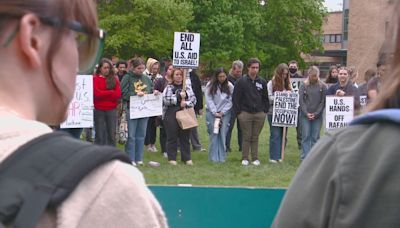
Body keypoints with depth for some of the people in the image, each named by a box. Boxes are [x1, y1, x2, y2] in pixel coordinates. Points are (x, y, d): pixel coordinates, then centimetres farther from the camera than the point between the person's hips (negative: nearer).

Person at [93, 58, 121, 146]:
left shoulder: (114, 79, 8)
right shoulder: (95, 79, 0)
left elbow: (118, 94, -2)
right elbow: (96, 93, -12)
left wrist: (103, 94, -9)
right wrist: (111, 92, -8)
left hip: (112, 110, 2)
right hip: (99, 110, -2)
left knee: (111, 134, 4)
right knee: (99, 135, 3)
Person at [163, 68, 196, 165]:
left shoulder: (187, 87, 12)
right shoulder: (168, 88, 3)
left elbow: (193, 99, 5)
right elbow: (165, 99, -10)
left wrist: (186, 103, -14)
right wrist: (178, 96, -16)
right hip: (171, 115, -2)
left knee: (185, 137, 6)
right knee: (172, 137, 2)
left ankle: (186, 158, 14)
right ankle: (172, 158, 11)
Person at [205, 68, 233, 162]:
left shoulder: (230, 86, 0)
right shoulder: (210, 85, -2)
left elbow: (230, 101, 1)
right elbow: (209, 100, -4)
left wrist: (222, 112, -6)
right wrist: (215, 112, -8)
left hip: (225, 113, 1)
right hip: (212, 113, -1)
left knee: (223, 134, -3)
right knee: (213, 134, -5)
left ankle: (222, 157, 4)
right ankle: (213, 157, -1)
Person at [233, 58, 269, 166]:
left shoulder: (262, 82, 8)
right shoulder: (241, 81, -2)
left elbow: (265, 98, 15)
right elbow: (236, 98, -2)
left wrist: (265, 111, 7)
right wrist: (238, 112, -6)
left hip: (259, 114, 3)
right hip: (245, 113, -2)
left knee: (255, 137, 7)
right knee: (246, 137, 1)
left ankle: (255, 158, 15)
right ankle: (244, 158, 10)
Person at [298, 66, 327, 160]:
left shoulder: (323, 86, 4)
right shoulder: (304, 86, 4)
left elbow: (323, 101, 1)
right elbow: (301, 100, 1)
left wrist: (316, 113, -8)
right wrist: (306, 113, -9)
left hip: (317, 116, 0)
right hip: (305, 115, 0)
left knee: (315, 137, 2)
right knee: (306, 136, -1)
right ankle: (304, 158, 2)